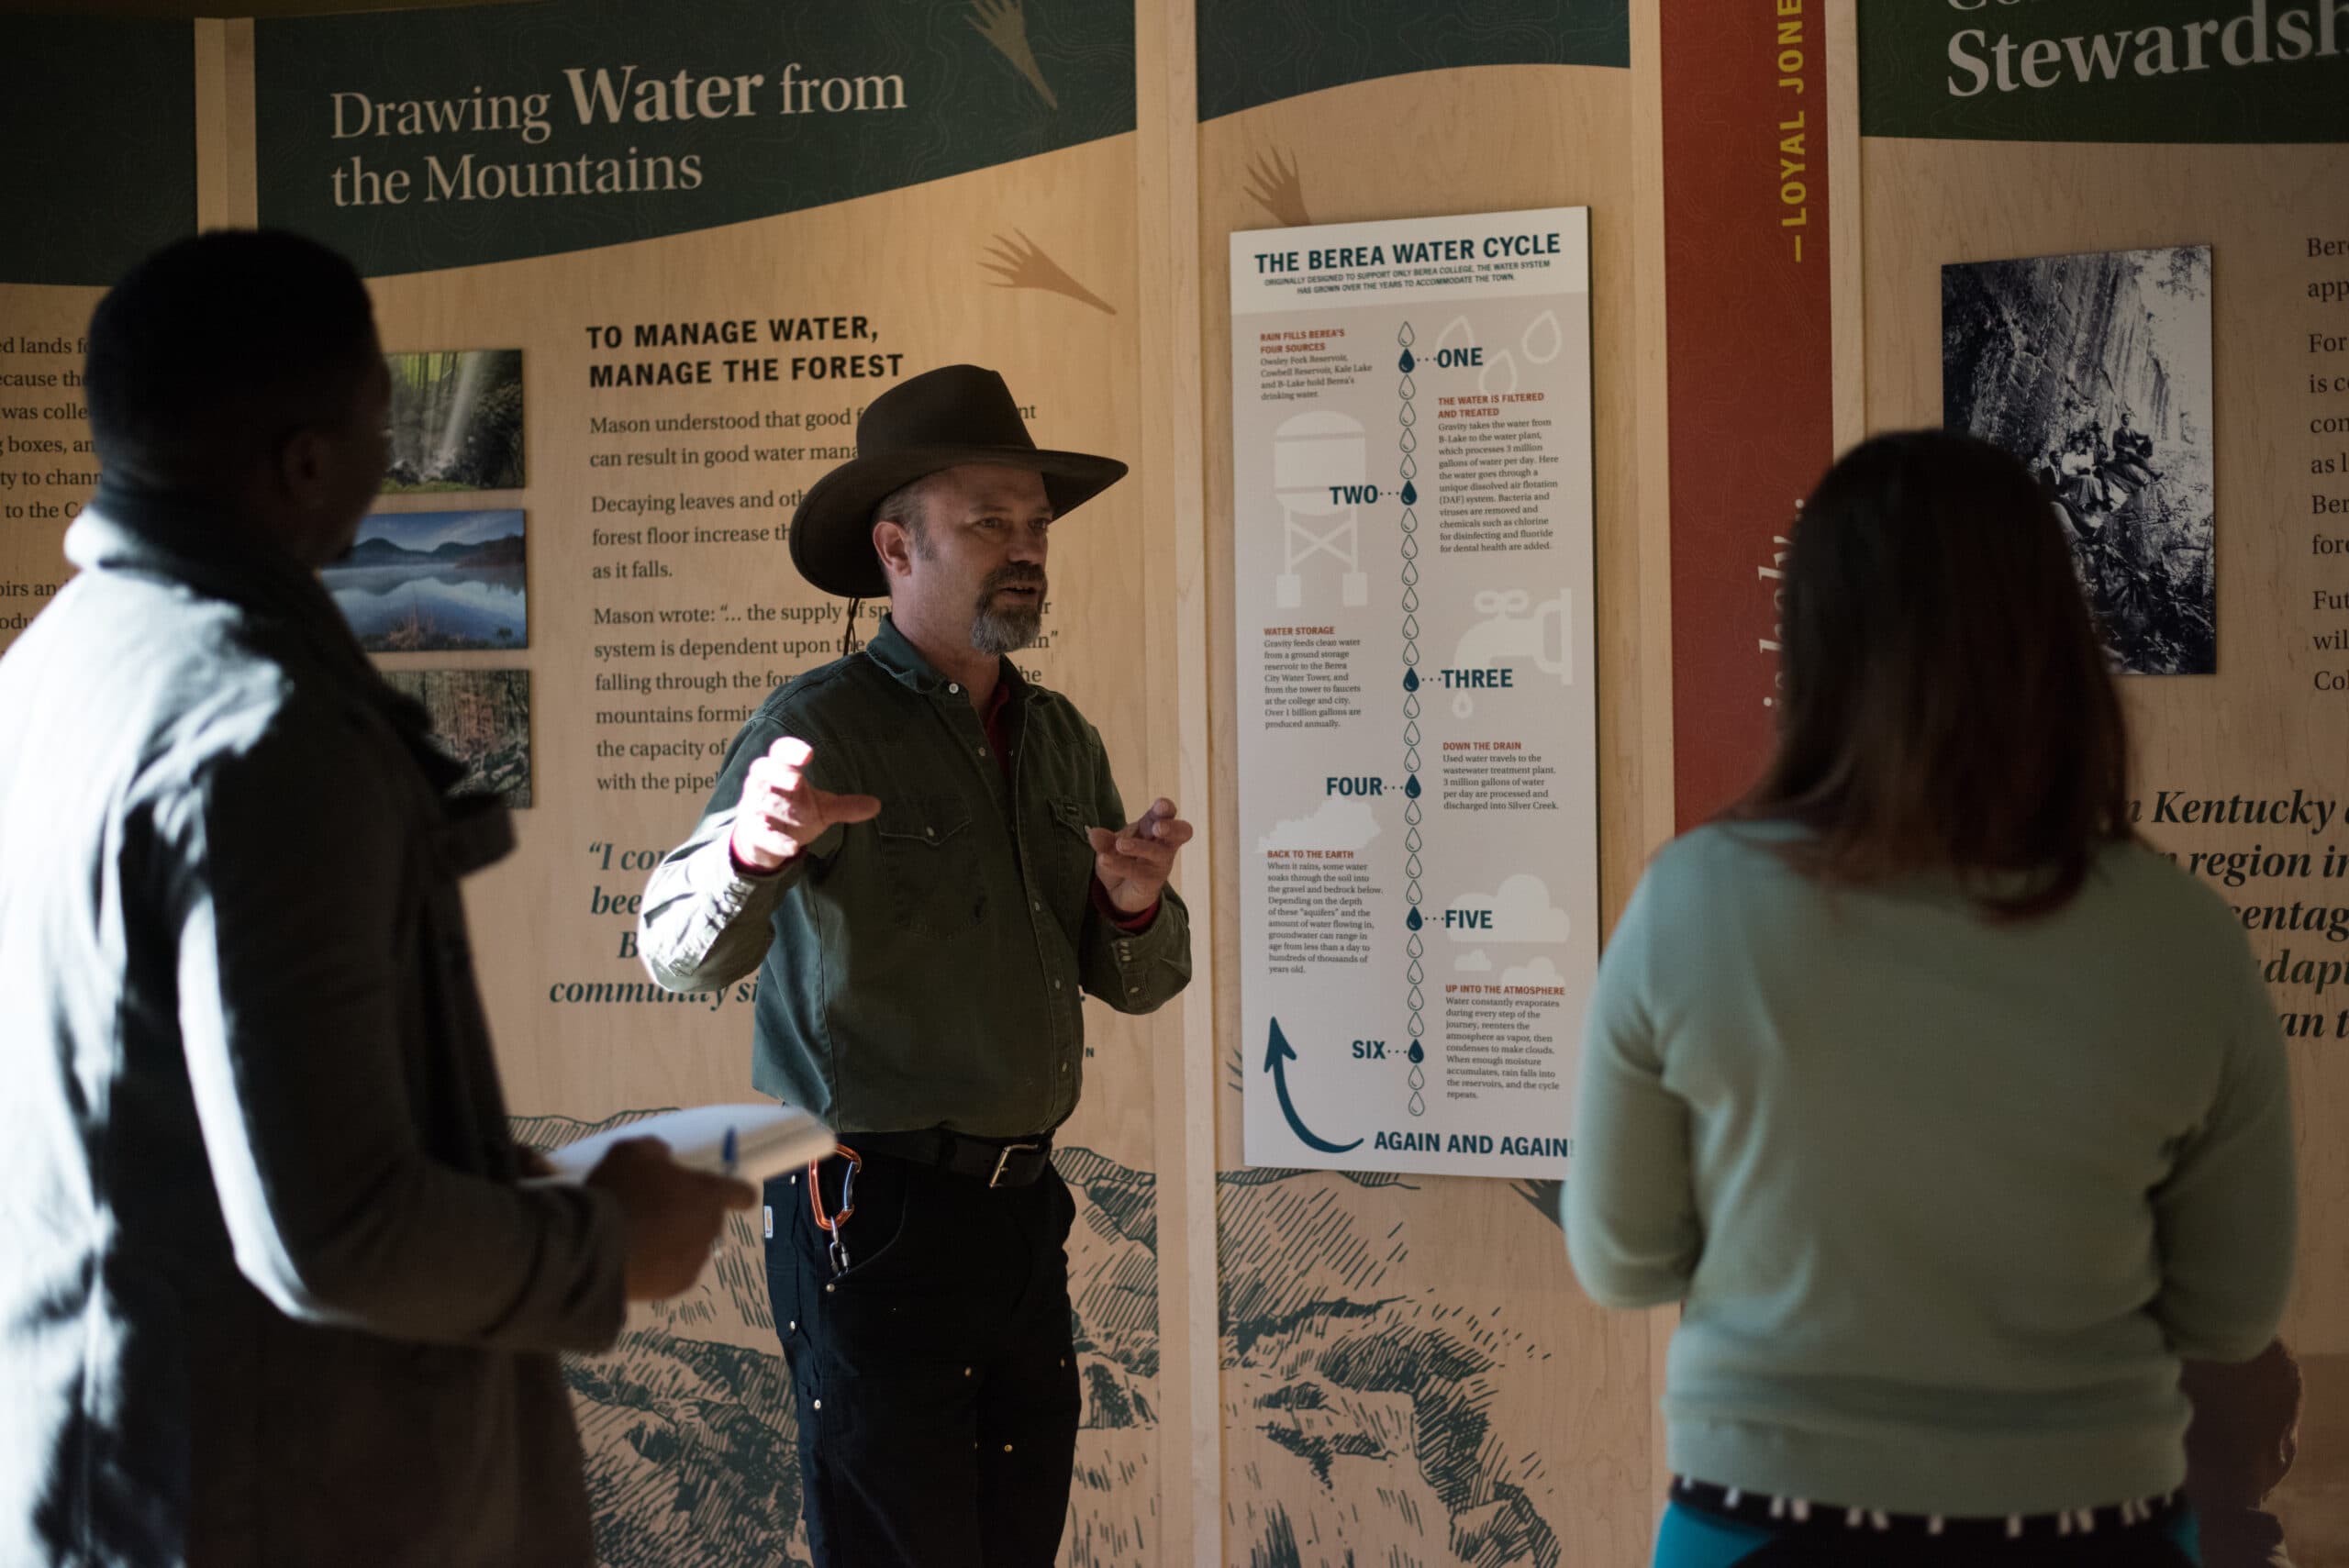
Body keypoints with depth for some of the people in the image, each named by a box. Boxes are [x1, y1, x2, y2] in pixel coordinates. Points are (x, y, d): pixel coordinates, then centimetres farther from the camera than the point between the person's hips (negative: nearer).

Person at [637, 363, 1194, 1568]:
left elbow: (1136, 984, 15)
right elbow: (680, 954, -23)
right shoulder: (821, 728, -11)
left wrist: (1136, 908, -8)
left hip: (1024, 1211, 7)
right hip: (876, 1224, -7)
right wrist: (750, 850, -45)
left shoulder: (1059, 737, 10)